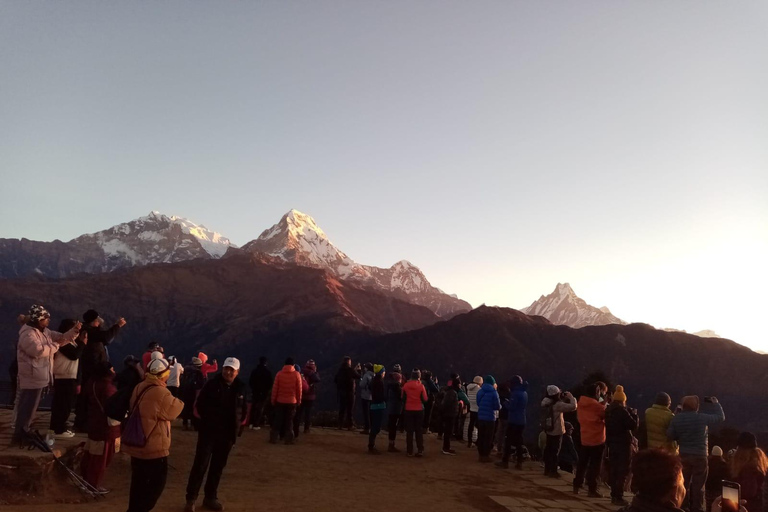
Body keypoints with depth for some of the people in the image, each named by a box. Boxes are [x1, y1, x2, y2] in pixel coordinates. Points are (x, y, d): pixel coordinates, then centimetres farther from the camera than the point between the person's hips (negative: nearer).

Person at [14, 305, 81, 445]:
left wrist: (75, 330, -4)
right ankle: (19, 436, 4)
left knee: (29, 406, 20)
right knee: (28, 407, -4)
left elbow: (62, 338, 13)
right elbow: (39, 350, -32)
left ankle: (23, 432, 32)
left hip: (39, 376, 10)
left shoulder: (44, 331, 12)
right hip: (32, 377, -10)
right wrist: (55, 346, -17)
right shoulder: (28, 334, -20)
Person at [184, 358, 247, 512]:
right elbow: (200, 404, -2)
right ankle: (191, 499, 5)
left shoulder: (241, 387, 0)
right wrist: (207, 419, -2)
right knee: (200, 464, -5)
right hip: (209, 430, -3)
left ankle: (210, 497, 26)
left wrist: (239, 427, 4)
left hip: (228, 433, 4)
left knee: (218, 466, 13)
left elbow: (244, 409, 10)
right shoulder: (212, 384, -9)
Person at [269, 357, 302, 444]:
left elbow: (275, 388, -3)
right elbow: (299, 389, -3)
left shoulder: (279, 373, -4)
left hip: (280, 401, 1)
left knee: (277, 420, 10)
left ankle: (273, 438, 12)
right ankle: (288, 439, 6)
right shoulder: (297, 374, -6)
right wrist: (299, 400, 7)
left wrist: (273, 400, 6)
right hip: (292, 401, -1)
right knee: (289, 421, 7)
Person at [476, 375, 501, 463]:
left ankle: (481, 455, 19)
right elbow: (497, 406, -9)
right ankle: (486, 456, 7)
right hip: (490, 418, -5)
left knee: (481, 437, 12)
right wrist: (499, 406, 12)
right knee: (488, 438, 4)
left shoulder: (480, 391, 4)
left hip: (480, 417, 5)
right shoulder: (494, 392, -11)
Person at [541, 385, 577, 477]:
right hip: (557, 431, -7)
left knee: (548, 450, 16)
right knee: (555, 451, 5)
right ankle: (553, 471, 12)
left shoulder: (545, 401, -1)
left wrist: (562, 398, 4)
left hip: (548, 430, 7)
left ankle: (547, 469, 24)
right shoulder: (558, 405, -24)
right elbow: (574, 406, -26)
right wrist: (571, 396, -12)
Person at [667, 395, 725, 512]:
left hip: (683, 455, 3)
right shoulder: (702, 418, -11)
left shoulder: (676, 418, -3)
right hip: (699, 456, -3)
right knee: (698, 485, 6)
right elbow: (720, 417, 3)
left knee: (683, 483, 16)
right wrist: (715, 403, 16)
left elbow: (669, 436, -3)